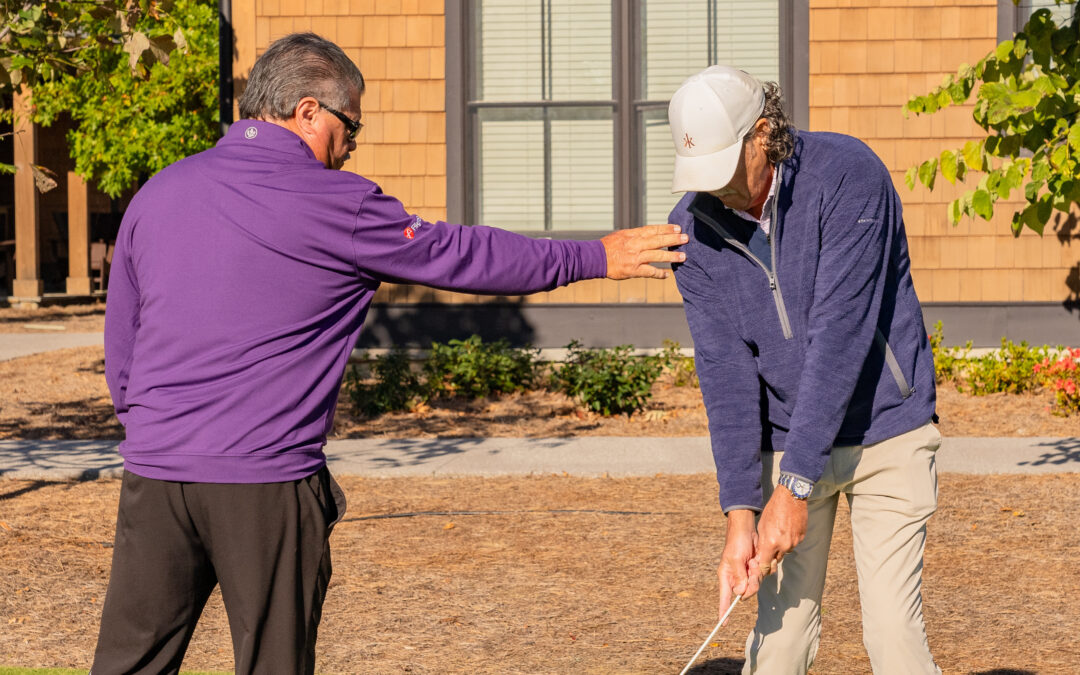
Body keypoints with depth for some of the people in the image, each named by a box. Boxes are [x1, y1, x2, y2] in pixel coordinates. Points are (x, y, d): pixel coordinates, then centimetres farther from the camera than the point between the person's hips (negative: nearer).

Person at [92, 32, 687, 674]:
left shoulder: (156, 194, 11)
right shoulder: (337, 205, -6)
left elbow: (120, 345, 16)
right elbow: (458, 254, 3)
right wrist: (595, 257, 13)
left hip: (154, 474, 5)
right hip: (266, 484, -5)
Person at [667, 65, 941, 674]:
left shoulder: (849, 174, -20)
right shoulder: (694, 225, -6)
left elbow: (840, 337, -24)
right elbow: (724, 371, -7)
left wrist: (795, 488, -26)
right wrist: (740, 513, -15)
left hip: (885, 429, -3)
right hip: (784, 440, 4)